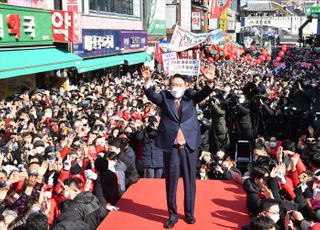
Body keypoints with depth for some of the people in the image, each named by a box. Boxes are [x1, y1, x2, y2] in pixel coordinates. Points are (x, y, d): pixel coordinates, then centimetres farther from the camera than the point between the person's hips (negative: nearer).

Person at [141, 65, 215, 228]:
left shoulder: (190, 96, 5)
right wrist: (147, 81, -32)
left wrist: (210, 82, -31)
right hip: (171, 146, -1)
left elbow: (204, 93, -10)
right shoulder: (164, 97, 3)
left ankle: (189, 213, 25)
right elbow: (151, 95, -14)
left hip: (189, 146, 1)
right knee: (171, 181, 6)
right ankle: (173, 214, 20)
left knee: (190, 181, 11)